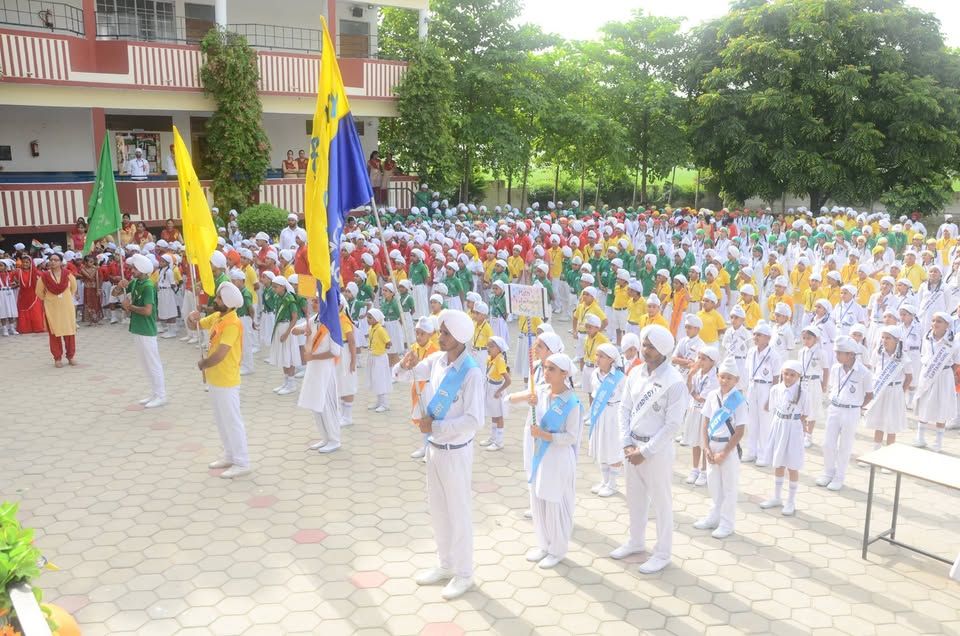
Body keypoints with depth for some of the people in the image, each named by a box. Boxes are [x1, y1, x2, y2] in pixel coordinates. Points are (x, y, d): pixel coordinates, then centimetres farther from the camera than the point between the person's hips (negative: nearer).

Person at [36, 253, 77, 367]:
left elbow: (74, 287, 12)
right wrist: (47, 299, 11)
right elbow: (39, 292, 6)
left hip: (67, 306, 1)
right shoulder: (44, 276, -7)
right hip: (51, 307, -1)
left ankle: (70, 356, 16)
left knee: (70, 331, 3)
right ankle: (57, 358, 10)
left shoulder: (67, 274, -5)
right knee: (54, 332, 2)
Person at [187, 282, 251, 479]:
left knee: (232, 421, -1)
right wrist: (192, 318, -8)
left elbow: (219, 355, -28)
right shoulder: (216, 316, 5)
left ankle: (242, 463, 8)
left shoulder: (232, 324, -23)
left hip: (226, 382, -9)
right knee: (220, 420, 18)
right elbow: (195, 326, 17)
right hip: (215, 379, 9)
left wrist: (203, 364, -9)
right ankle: (230, 456, 31)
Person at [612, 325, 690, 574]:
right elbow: (625, 408, 6)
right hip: (633, 445, 6)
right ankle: (636, 541, 39)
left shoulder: (674, 381, -18)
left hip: (658, 449, -6)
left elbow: (672, 424, -18)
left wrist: (645, 451, -16)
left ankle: (662, 553, 24)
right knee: (635, 497, 20)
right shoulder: (635, 373, 0)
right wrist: (627, 443, -4)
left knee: (661, 502, 8)